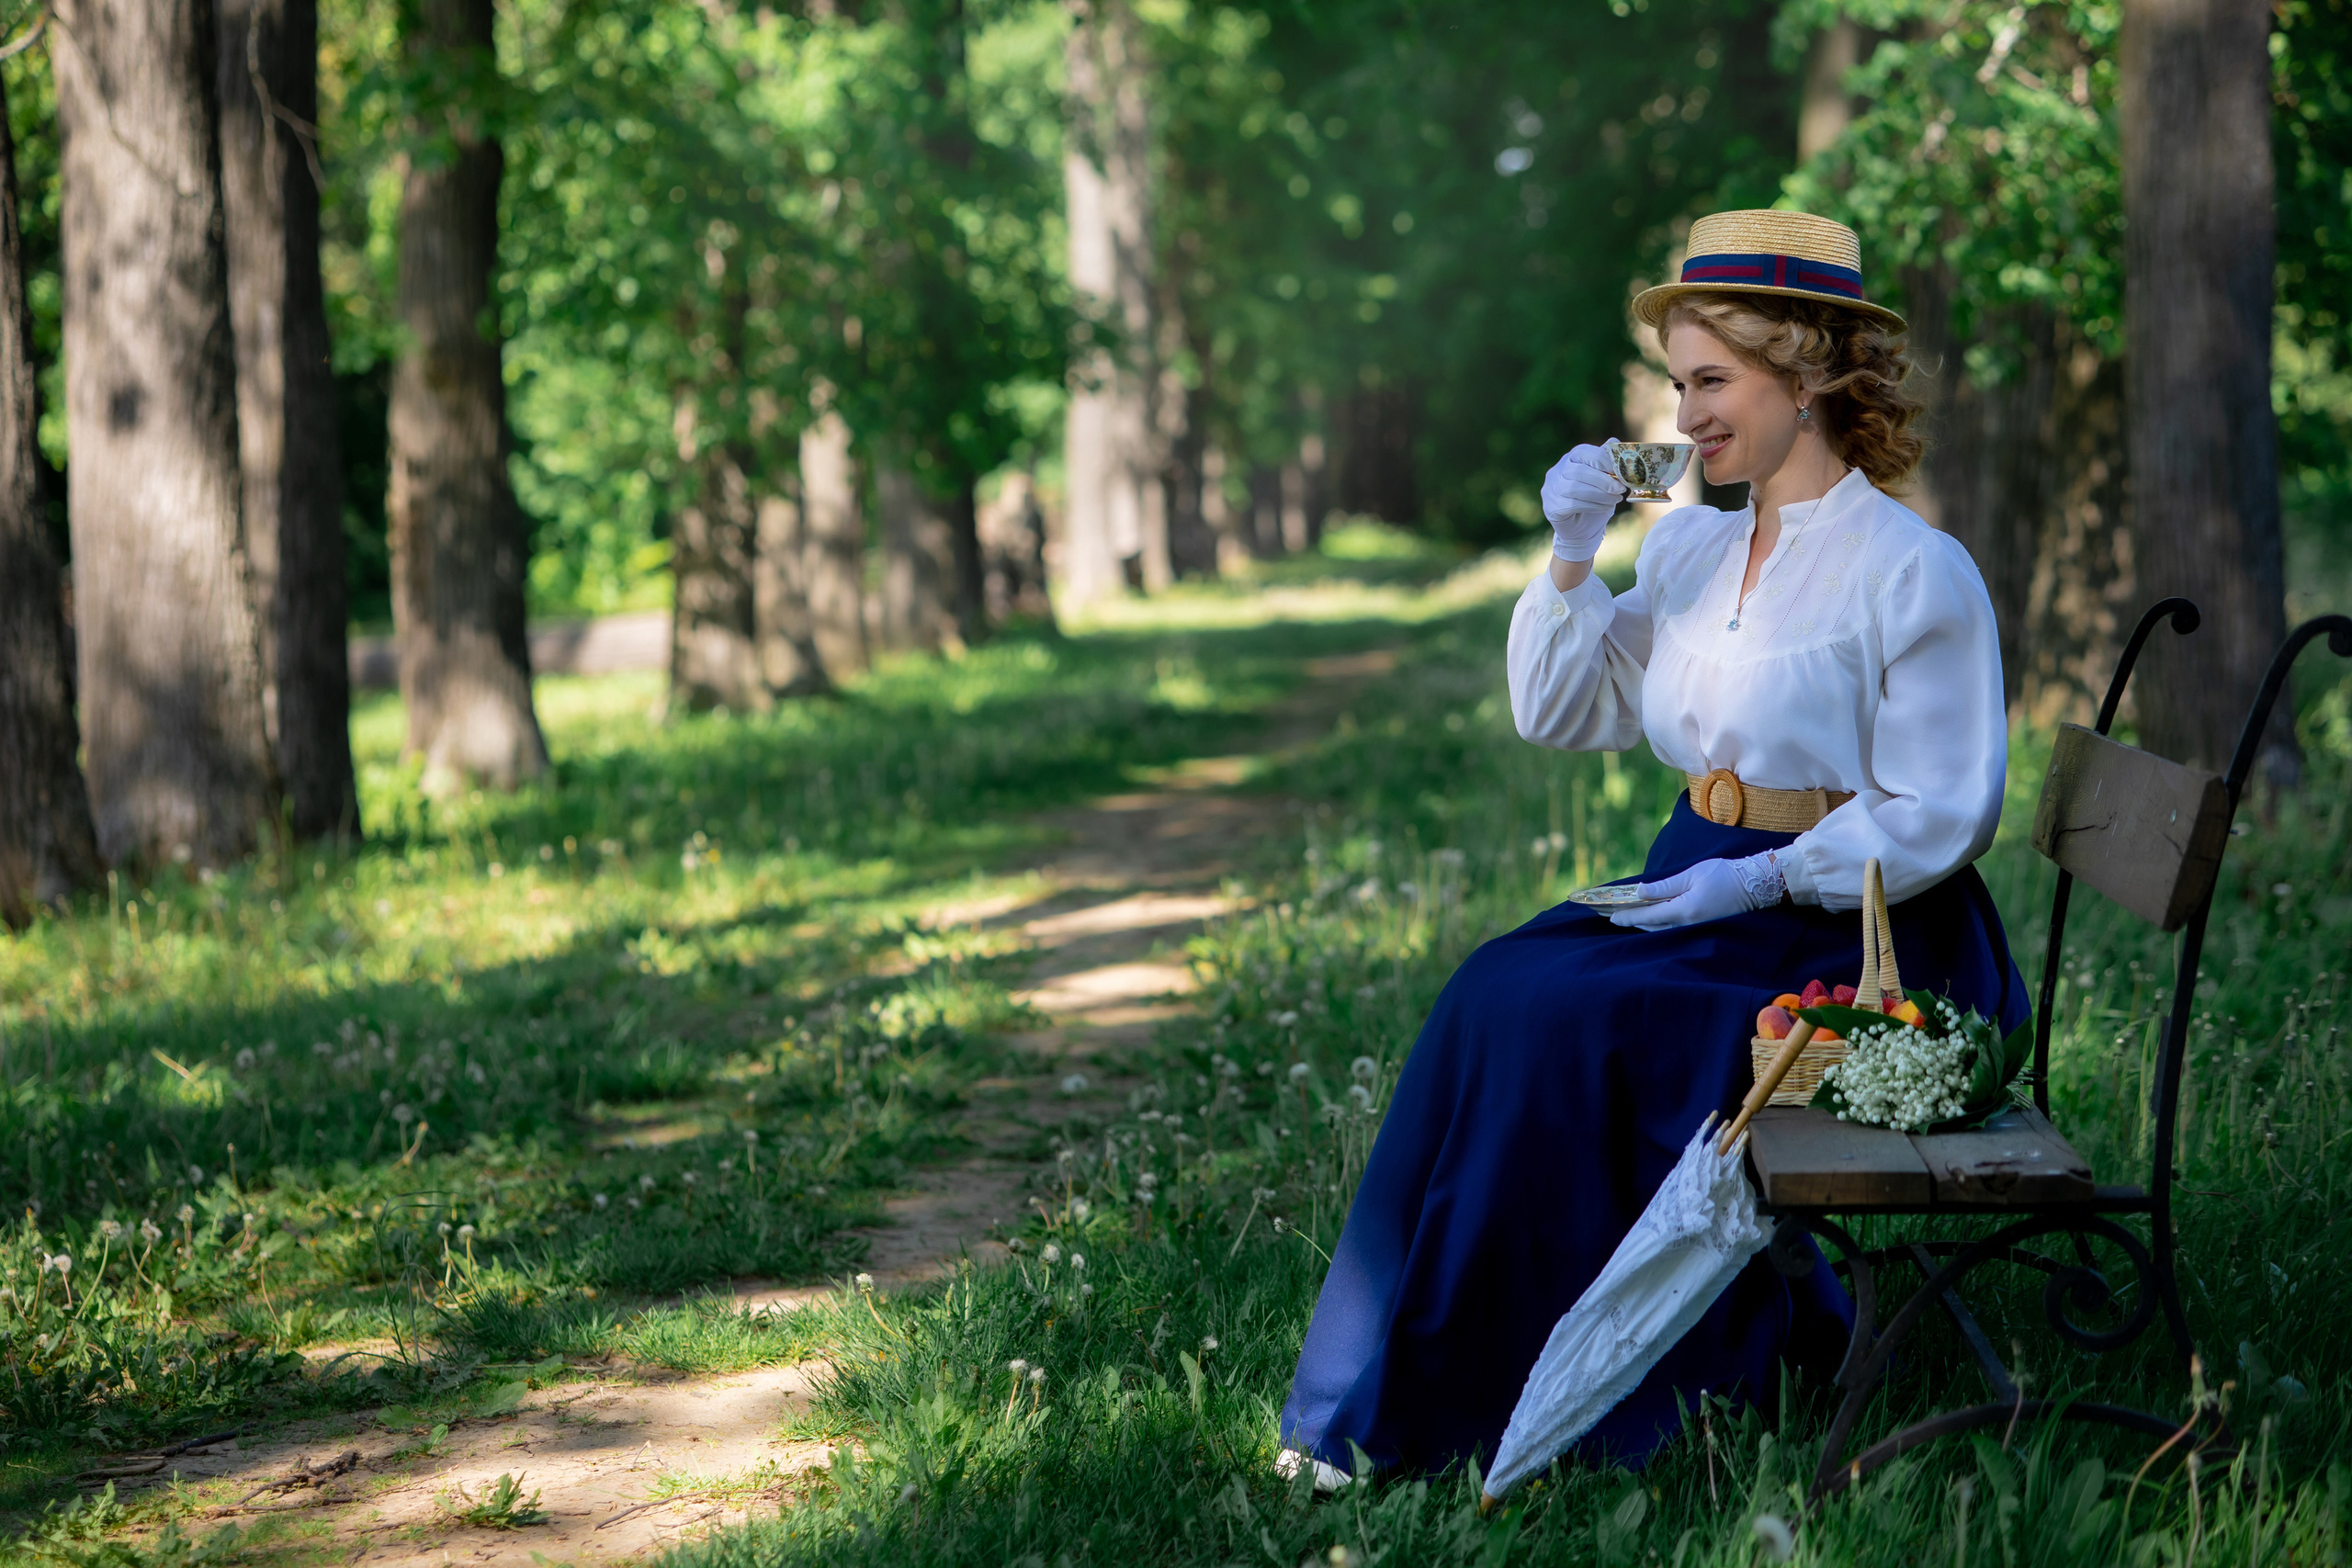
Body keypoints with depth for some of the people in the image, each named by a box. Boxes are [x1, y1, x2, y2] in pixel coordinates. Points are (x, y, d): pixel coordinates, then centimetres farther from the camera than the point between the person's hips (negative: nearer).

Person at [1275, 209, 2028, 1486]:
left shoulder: (1917, 573, -10)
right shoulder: (1689, 547, 12)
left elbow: (1934, 817, -12)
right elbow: (1559, 714, 12)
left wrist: (1761, 880, -22)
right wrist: (1572, 559, -1)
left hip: (1846, 929, -7)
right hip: (1701, 886, 7)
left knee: (1577, 1022, -26)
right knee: (1500, 995, -18)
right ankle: (1398, 1388, -15)